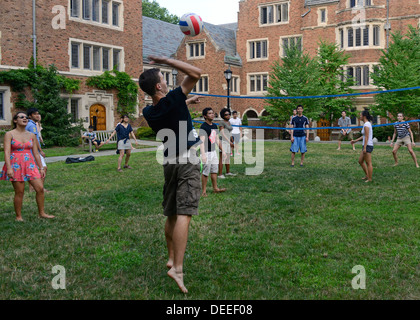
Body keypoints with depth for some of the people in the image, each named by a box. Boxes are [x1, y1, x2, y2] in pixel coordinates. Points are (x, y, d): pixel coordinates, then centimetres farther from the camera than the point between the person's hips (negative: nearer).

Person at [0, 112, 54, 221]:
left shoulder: (31, 136, 10)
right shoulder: (9, 134, -2)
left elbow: (36, 153, 14)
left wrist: (41, 168, 12)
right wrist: (9, 168, -21)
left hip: (30, 165, 4)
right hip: (16, 165, -4)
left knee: (40, 188, -3)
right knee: (19, 192, -2)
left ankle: (41, 213, 11)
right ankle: (18, 216, 13)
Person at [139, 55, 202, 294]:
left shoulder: (149, 112, 4)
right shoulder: (172, 100, -15)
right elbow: (196, 73, -14)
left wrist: (186, 103, 32)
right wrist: (166, 60, -11)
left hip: (170, 162, 7)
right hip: (187, 160, -7)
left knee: (172, 214, 15)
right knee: (183, 214, -12)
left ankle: (172, 258, 26)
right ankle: (177, 268, -18)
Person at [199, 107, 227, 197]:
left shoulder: (214, 126, 11)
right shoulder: (203, 127, -16)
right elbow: (202, 141, -25)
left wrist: (222, 150, 21)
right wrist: (203, 154, -35)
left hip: (213, 151, 8)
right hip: (207, 152, -8)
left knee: (214, 170, 15)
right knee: (206, 172, -4)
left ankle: (215, 188, 26)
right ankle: (204, 191, 4)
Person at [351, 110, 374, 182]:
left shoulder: (366, 125, -16)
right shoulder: (368, 123, 14)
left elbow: (367, 137, -20)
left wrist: (364, 148, -21)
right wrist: (355, 141, 25)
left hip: (368, 146, -10)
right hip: (367, 146, 10)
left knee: (368, 163, -2)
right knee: (360, 161, 17)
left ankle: (370, 179, 5)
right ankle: (367, 175, 24)